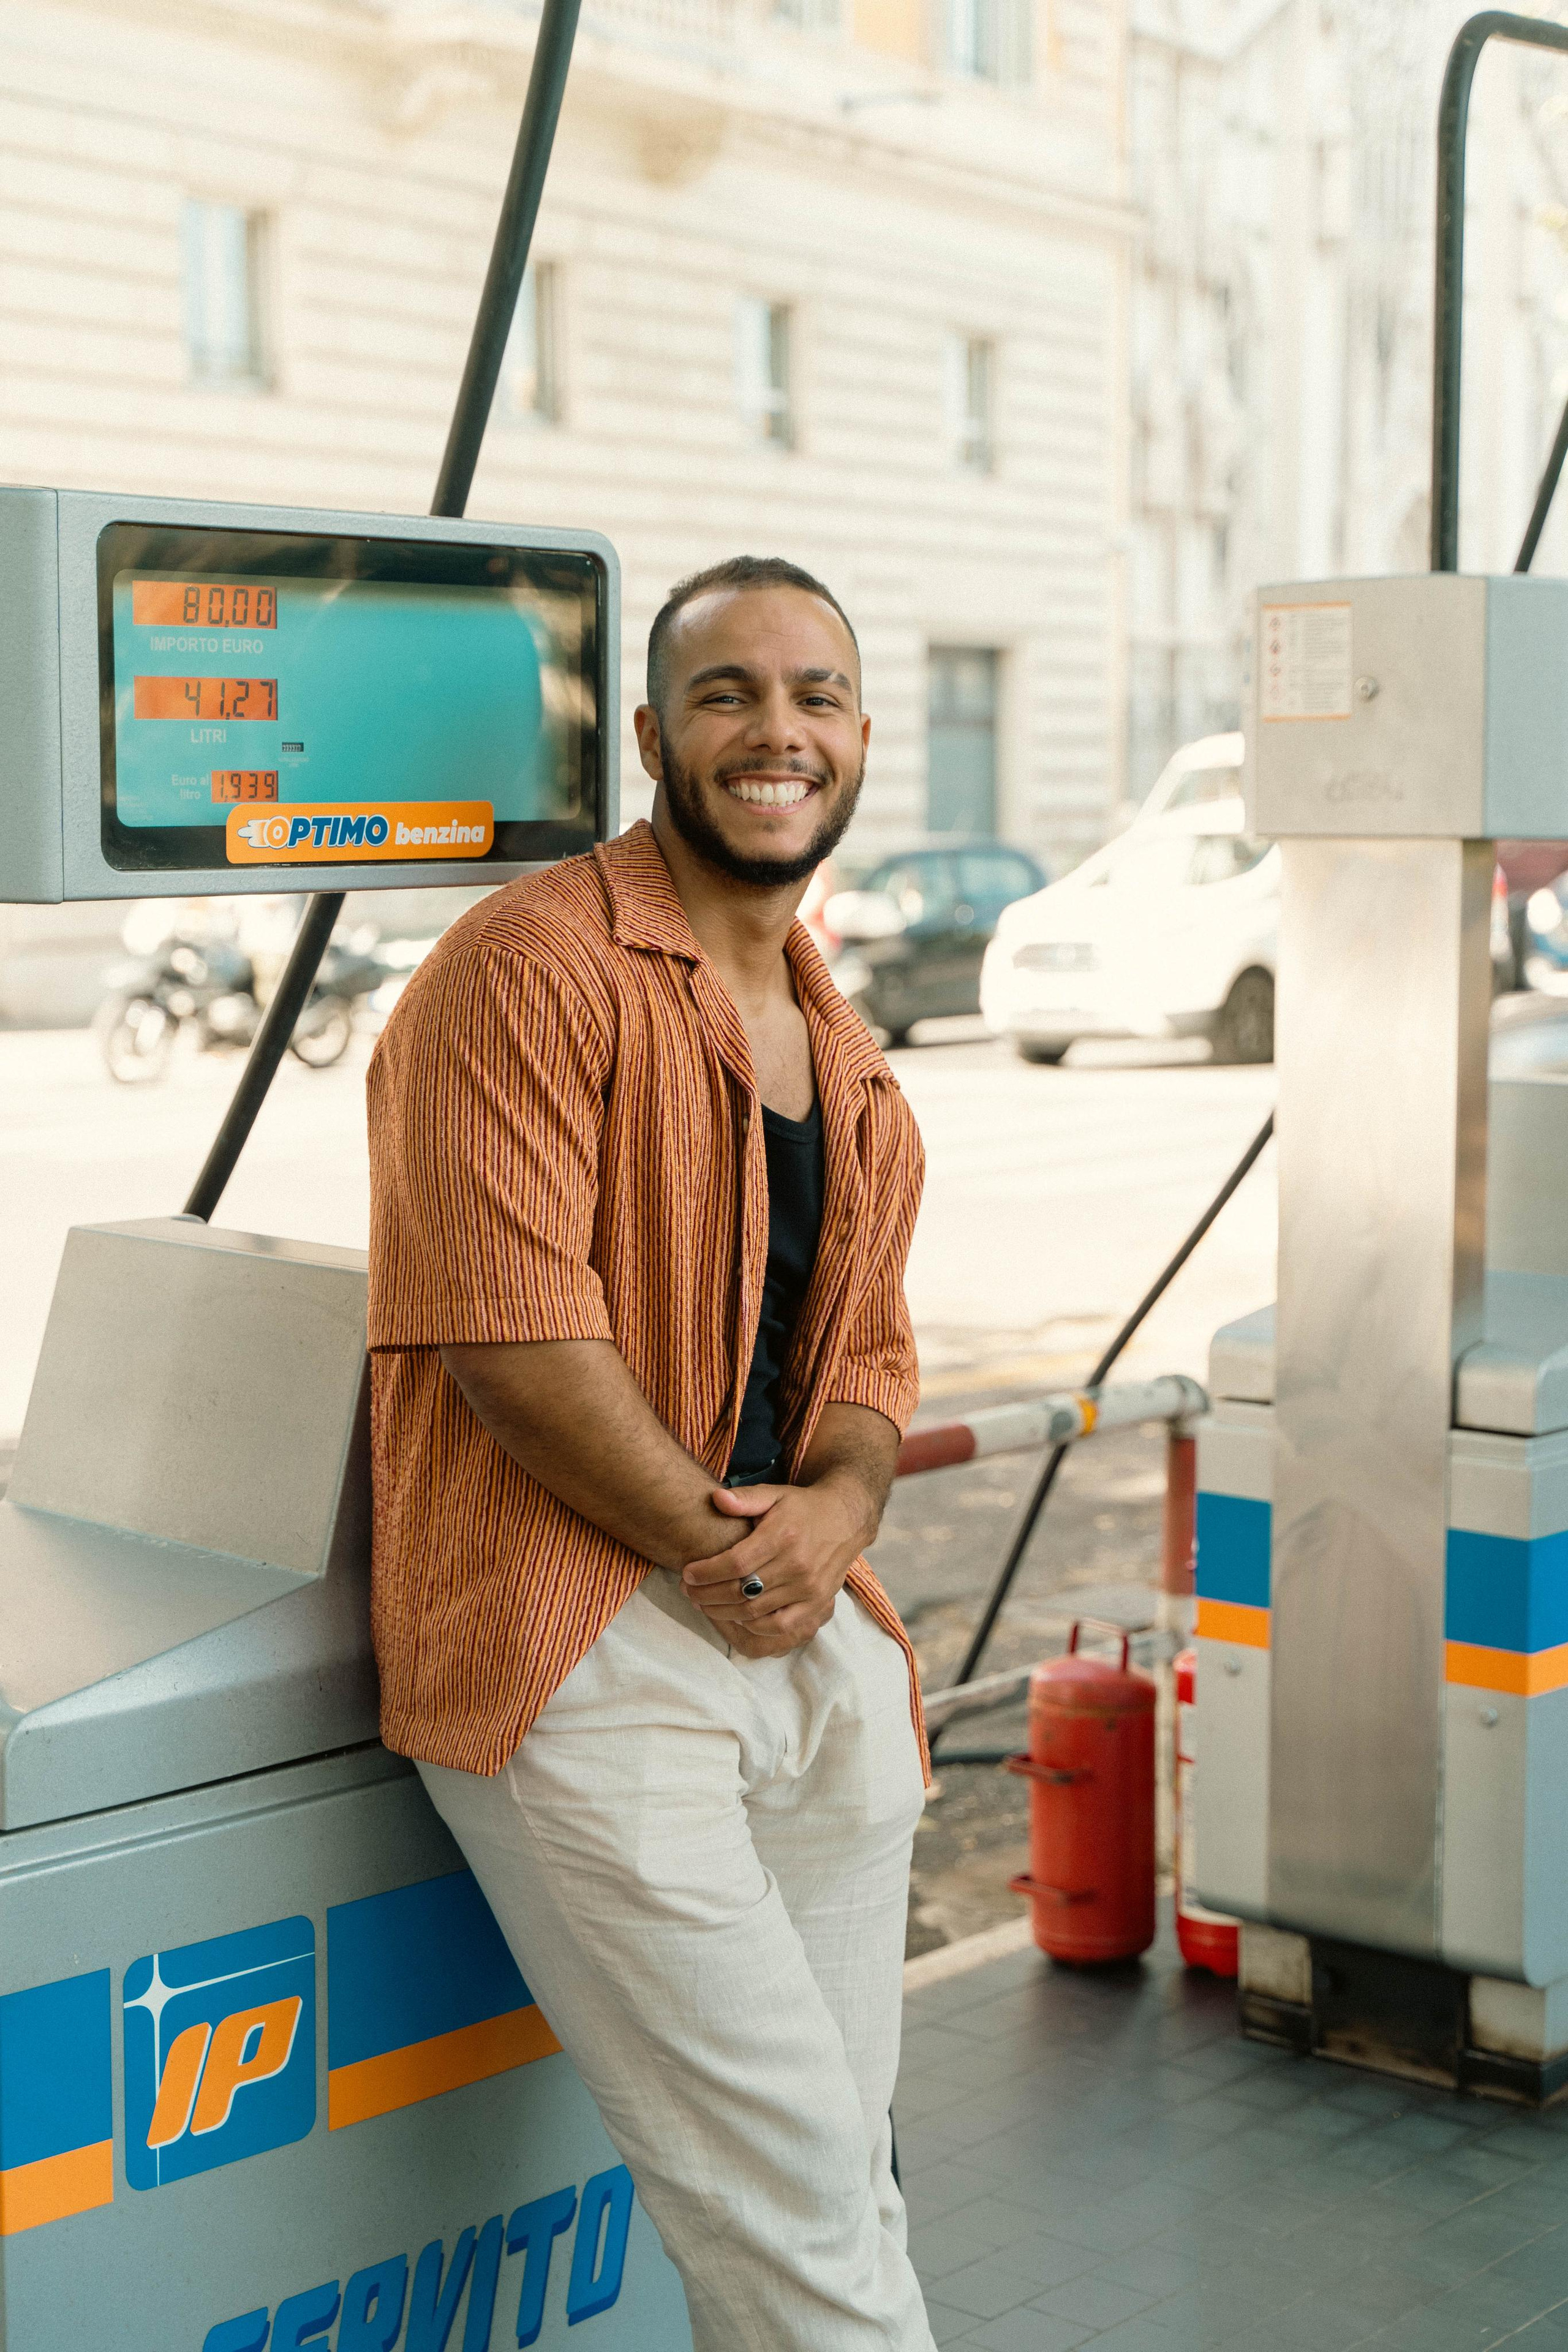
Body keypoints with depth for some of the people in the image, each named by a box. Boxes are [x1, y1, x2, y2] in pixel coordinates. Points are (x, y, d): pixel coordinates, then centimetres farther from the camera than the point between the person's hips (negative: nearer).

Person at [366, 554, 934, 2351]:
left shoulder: (844, 1057, 18)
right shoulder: (533, 962, -8)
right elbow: (508, 1330, -15)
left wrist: (834, 1510, -2)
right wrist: (719, 1543, -10)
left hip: (813, 1644, 8)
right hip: (581, 1647, -8)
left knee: (833, 2184, 12)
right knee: (784, 2186, -9)